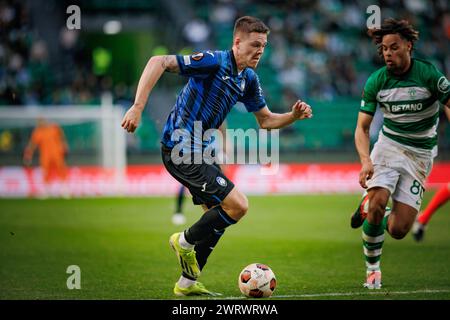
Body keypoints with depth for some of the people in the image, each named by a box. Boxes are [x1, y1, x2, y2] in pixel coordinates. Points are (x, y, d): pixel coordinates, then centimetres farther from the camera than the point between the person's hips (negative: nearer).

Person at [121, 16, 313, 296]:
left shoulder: (249, 79, 8)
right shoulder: (215, 62, -18)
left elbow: (266, 120, 17)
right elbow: (159, 62, -24)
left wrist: (294, 115, -3)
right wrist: (138, 107, -31)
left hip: (200, 150, 10)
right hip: (181, 148, -10)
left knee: (219, 214, 15)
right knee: (237, 205, -15)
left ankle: (188, 283, 24)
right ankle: (185, 241, 6)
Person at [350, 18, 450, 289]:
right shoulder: (376, 81, -5)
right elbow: (362, 127, -2)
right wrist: (365, 161, -20)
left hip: (420, 155, -1)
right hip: (389, 147, 1)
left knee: (398, 230, -11)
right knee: (378, 203, -26)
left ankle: (369, 209, 25)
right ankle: (372, 267, -3)